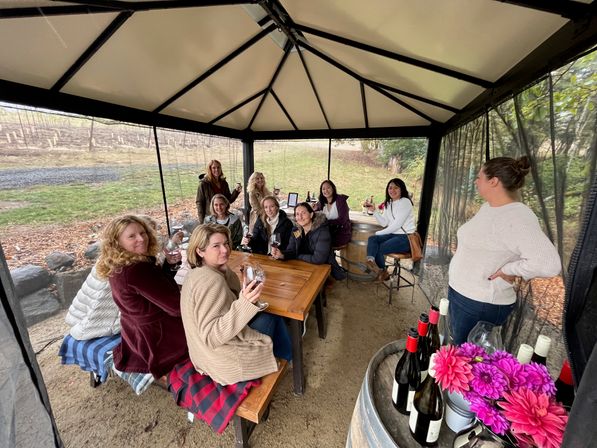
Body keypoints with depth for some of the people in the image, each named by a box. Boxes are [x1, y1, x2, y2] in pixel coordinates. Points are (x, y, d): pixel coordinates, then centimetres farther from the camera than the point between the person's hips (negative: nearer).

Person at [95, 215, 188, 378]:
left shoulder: (119, 266, -4)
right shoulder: (137, 270, -34)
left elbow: (159, 285, 5)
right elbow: (177, 306, -30)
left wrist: (169, 264, -9)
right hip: (160, 339, -8)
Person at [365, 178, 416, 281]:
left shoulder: (405, 202, -9)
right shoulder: (388, 203, 14)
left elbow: (397, 224, -17)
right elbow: (384, 223, 4)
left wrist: (379, 233, -11)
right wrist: (374, 211, -7)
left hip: (406, 237, -7)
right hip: (393, 234, 7)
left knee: (380, 248, -20)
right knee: (372, 239, -18)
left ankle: (382, 271, 3)